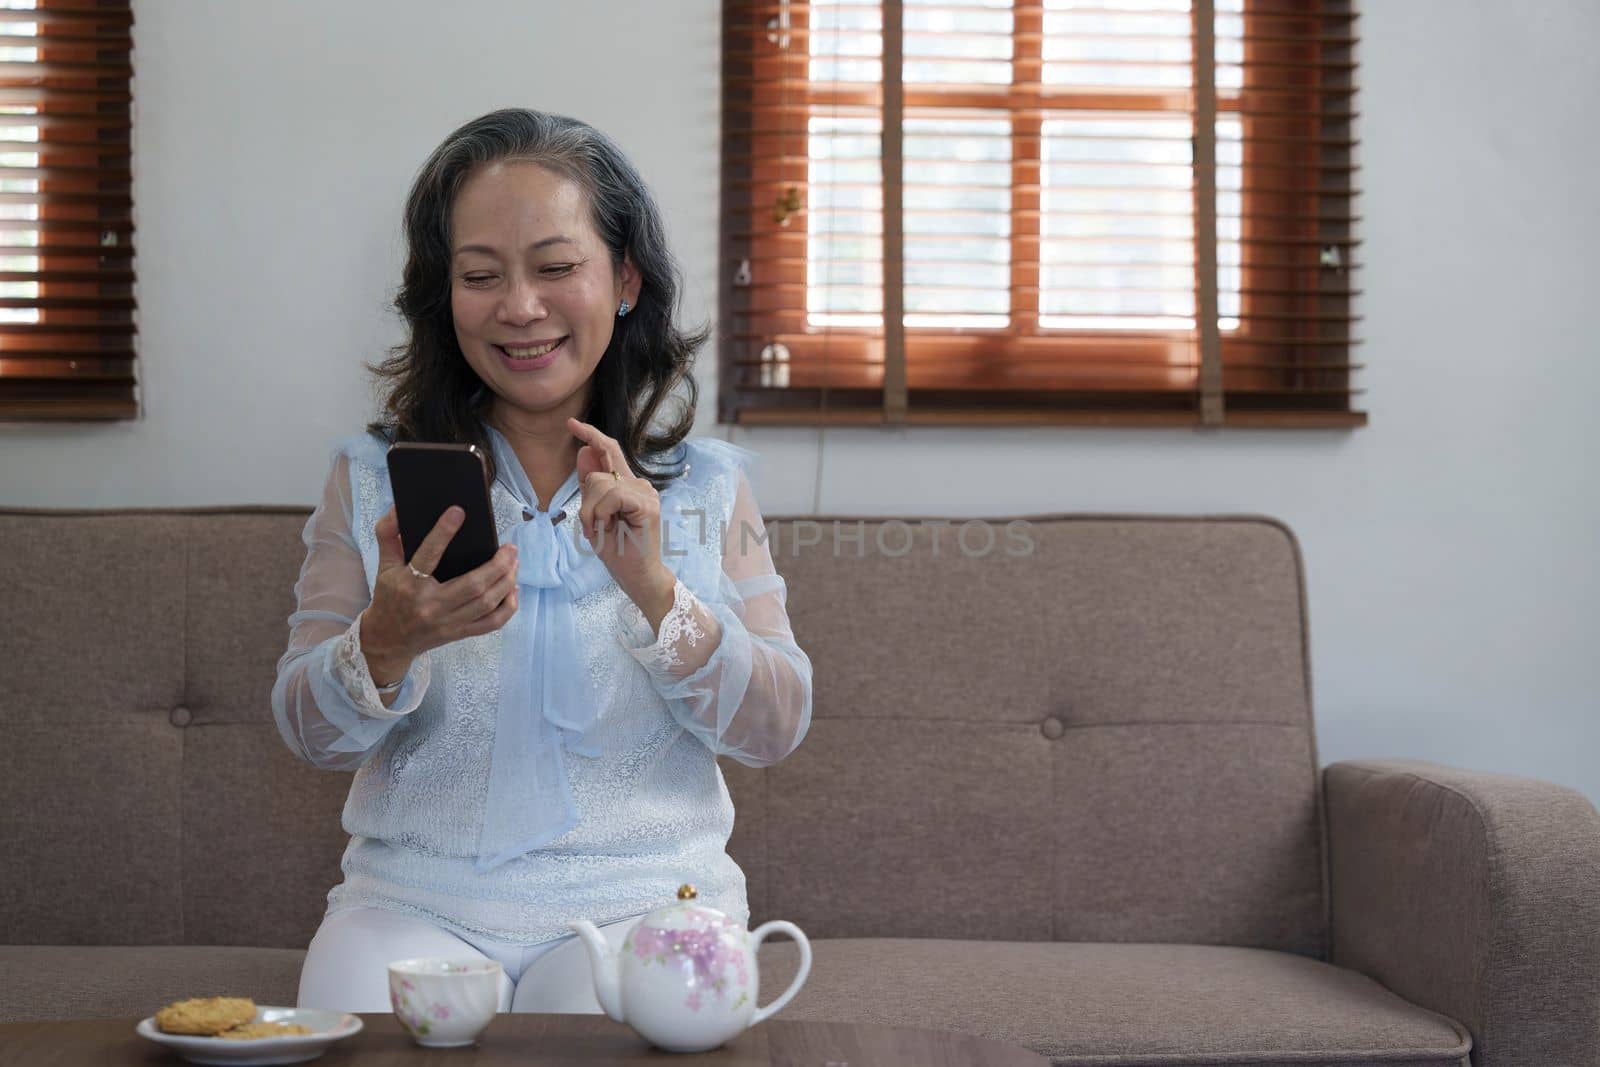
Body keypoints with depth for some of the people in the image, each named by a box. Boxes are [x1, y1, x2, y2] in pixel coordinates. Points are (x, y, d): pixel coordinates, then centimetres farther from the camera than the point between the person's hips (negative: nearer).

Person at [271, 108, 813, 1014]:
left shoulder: (708, 487, 6)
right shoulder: (374, 480, 6)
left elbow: (777, 731, 0)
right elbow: (314, 736, 3)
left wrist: (655, 591, -17)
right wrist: (385, 644, -20)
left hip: (641, 898, 0)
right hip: (418, 899, 1)